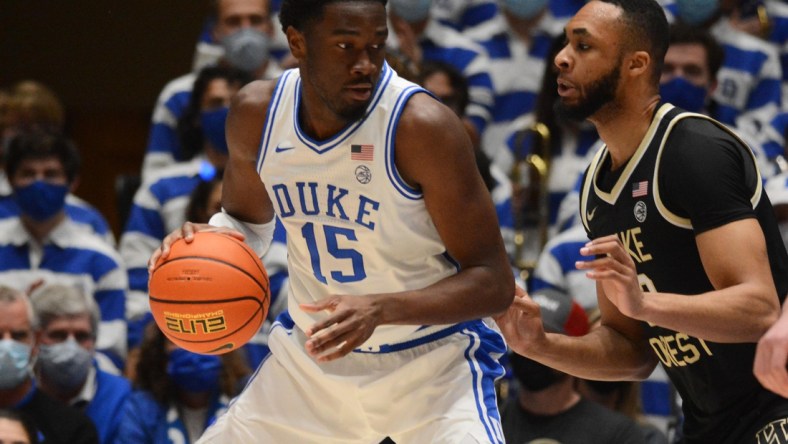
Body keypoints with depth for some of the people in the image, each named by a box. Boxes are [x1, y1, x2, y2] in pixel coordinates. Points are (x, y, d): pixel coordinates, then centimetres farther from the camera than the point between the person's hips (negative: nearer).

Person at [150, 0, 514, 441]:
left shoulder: (421, 125, -24)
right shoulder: (257, 113, -8)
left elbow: (495, 282, -21)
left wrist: (380, 309, -36)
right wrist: (203, 241, -11)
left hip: (432, 365, -5)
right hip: (313, 354, 5)